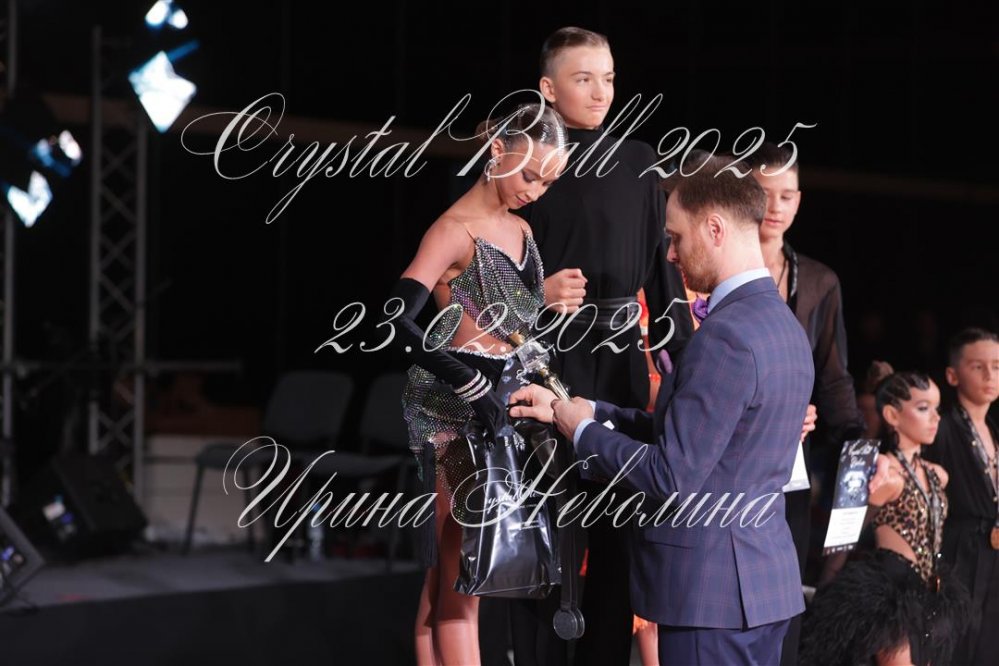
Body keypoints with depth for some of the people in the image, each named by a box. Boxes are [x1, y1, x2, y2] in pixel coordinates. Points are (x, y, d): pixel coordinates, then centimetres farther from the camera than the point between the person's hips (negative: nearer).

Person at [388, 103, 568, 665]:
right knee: (461, 570, -6)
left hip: (498, 405, 8)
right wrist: (477, 388, -27)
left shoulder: (521, 230, 13)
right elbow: (395, 324, -24)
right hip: (454, 412, -8)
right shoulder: (456, 230, -13)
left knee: (450, 572, 10)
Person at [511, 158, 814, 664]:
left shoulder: (726, 336, -20)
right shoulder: (784, 324, 10)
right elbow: (679, 429, 13)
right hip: (766, 580, 9)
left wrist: (581, 431, -6)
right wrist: (572, 409, 10)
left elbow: (672, 475, -20)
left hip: (711, 589, -9)